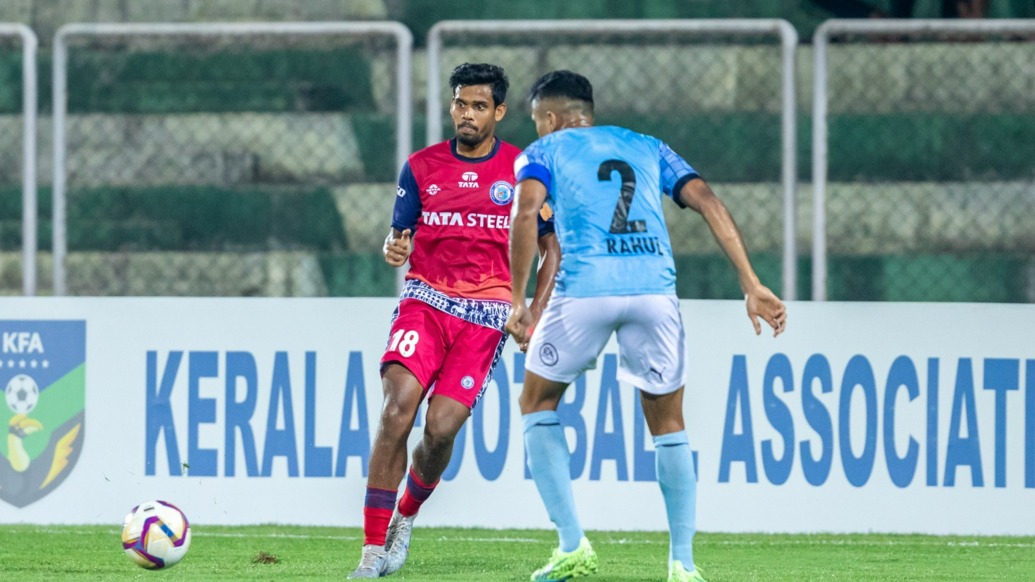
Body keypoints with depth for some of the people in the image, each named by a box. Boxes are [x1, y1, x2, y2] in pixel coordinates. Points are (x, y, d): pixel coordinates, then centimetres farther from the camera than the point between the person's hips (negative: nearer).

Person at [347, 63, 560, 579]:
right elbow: (399, 236, 13)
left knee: (441, 428, -13)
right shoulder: (421, 167, 9)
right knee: (397, 410, -20)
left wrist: (533, 315, -5)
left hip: (486, 314, -1)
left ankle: (406, 517, 19)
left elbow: (551, 248, 8)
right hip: (425, 299, 1)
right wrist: (393, 249, -13)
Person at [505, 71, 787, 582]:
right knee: (668, 424, 17)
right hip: (654, 286, 3)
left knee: (538, 404, 19)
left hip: (584, 286, -3)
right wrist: (752, 285, 8)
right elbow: (708, 202, 12)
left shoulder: (544, 151, 16)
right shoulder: (647, 147, 25)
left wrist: (518, 301, -1)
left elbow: (525, 212, -5)